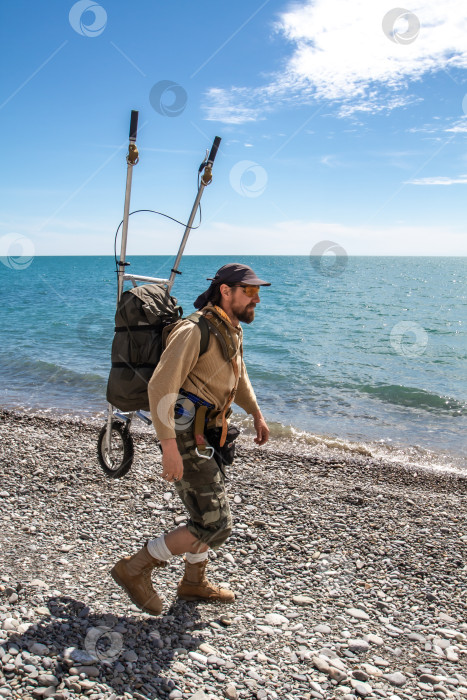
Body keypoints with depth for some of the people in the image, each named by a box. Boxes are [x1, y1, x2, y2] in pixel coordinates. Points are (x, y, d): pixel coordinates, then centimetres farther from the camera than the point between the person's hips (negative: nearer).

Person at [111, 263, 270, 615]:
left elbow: (239, 376, 28)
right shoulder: (195, 331, -19)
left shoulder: (232, 330, 11)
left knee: (209, 513, 22)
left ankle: (194, 582, 41)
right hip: (187, 439, -10)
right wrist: (169, 446, -29)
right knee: (216, 526, -8)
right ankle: (136, 569, 6)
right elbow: (160, 388, -25)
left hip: (206, 437, 10)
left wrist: (257, 415, 27)